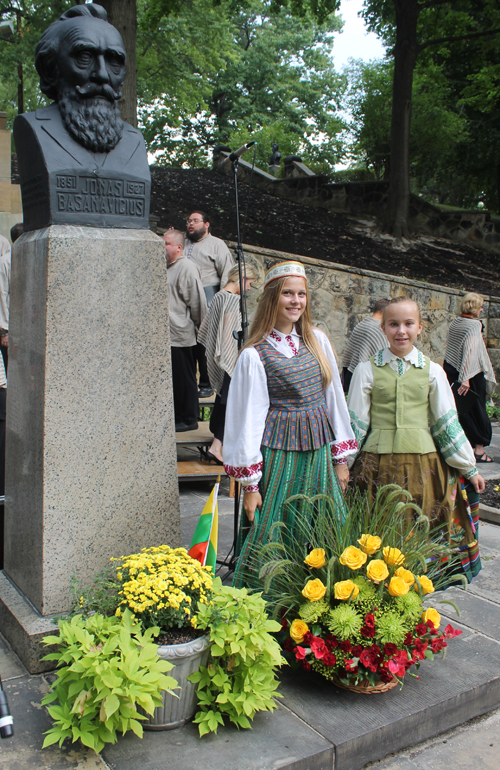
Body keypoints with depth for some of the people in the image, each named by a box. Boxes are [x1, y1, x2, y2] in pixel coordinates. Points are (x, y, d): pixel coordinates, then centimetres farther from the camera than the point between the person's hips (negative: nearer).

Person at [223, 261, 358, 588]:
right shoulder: (255, 355, -8)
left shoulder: (317, 340, 6)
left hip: (318, 451, 5)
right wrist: (249, 483, -7)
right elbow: (248, 417, -7)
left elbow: (334, 397, 11)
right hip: (279, 454, -4)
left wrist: (341, 457, 10)